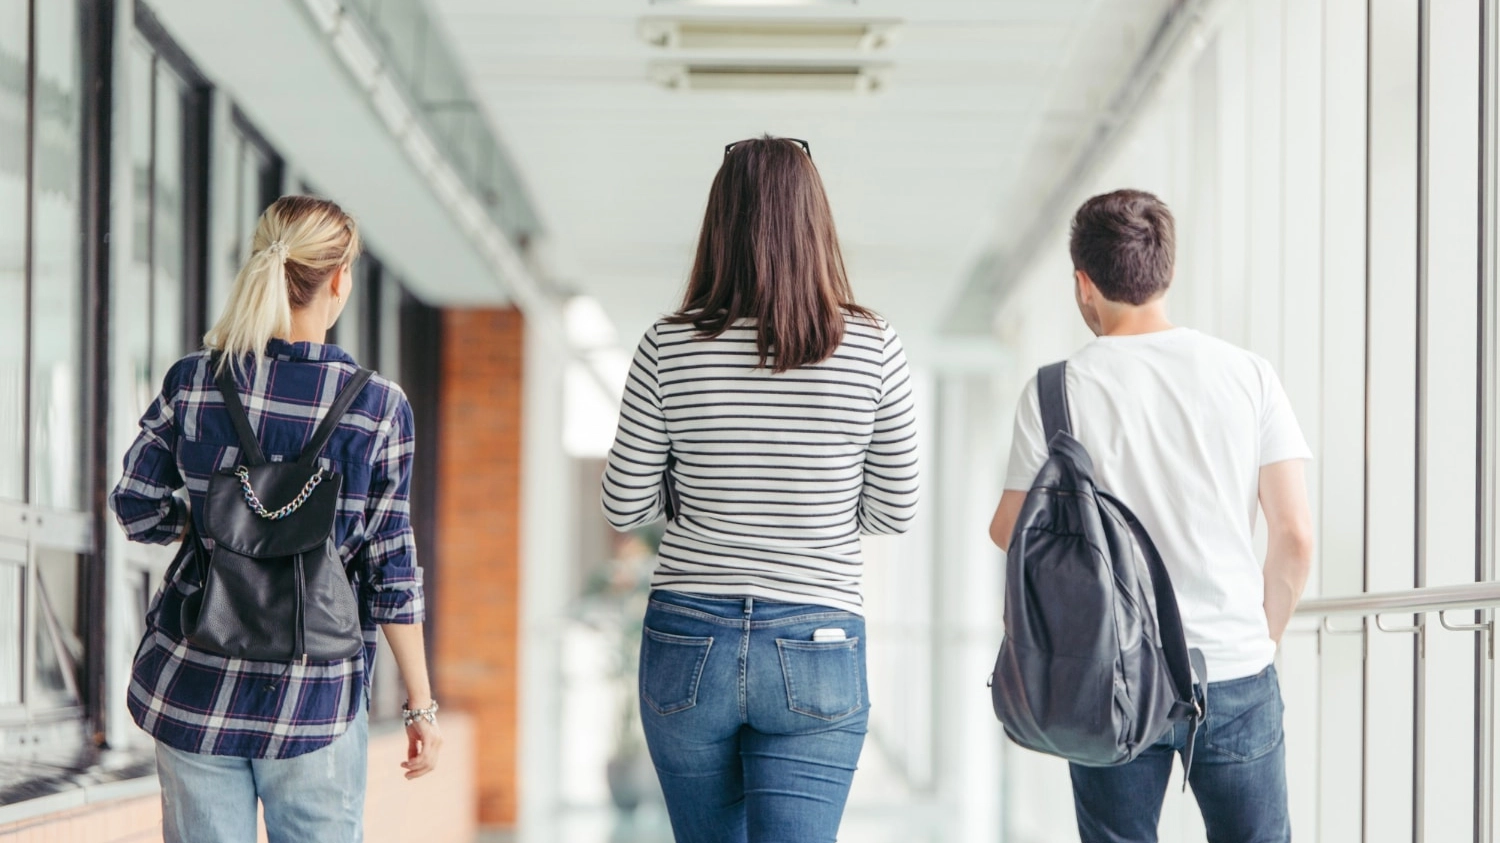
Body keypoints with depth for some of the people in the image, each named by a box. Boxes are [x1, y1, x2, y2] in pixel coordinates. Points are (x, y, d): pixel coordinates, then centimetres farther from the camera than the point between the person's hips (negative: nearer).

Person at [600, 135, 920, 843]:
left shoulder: (669, 347, -4)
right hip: (816, 651, -1)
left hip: (688, 643, 1)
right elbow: (895, 510, 2)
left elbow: (624, 507, 1)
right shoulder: (872, 348, -5)